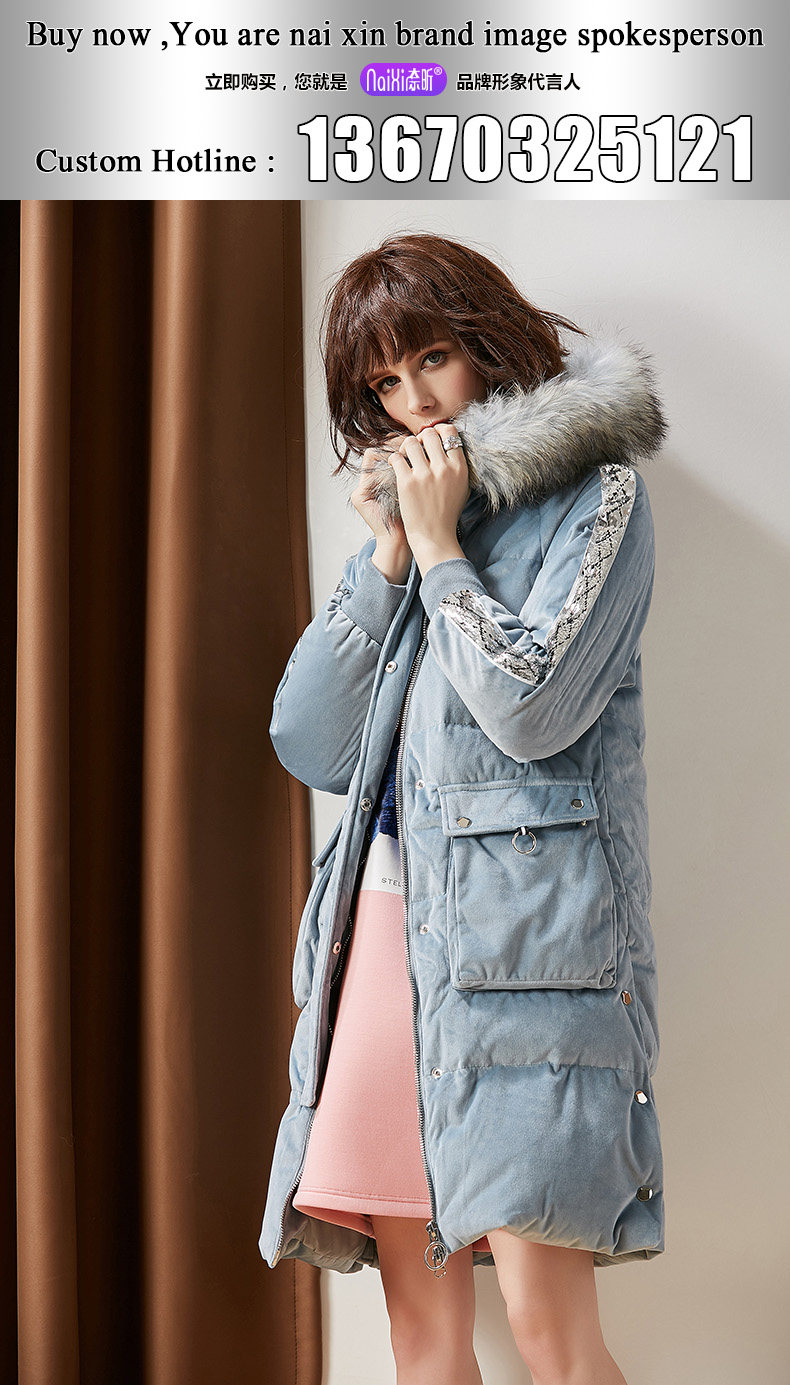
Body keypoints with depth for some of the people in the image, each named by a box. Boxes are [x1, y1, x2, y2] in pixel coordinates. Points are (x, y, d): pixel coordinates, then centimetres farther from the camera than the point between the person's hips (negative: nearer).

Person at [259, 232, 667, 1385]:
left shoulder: (595, 490, 2)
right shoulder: (399, 504, 21)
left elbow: (532, 707, -13)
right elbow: (310, 745, 11)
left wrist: (441, 546, -3)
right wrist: (388, 556, 3)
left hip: (526, 922, -6)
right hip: (387, 913, 6)